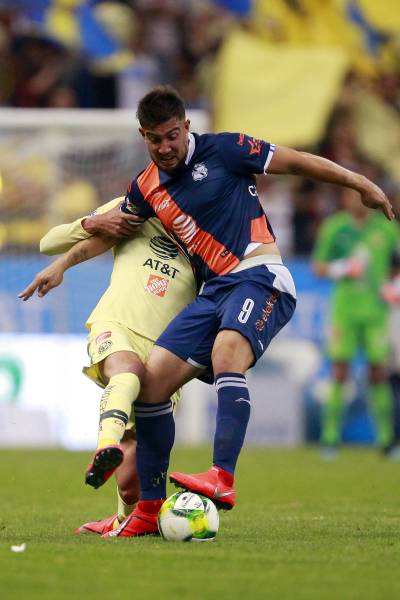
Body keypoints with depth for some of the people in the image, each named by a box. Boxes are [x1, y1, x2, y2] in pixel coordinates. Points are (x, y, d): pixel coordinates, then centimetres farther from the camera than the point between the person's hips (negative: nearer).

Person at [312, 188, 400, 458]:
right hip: (344, 310, -1)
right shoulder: (333, 227, 3)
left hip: (376, 311, 1)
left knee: (378, 373, -1)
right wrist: (340, 268, -13)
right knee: (339, 372, -5)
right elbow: (319, 267, 6)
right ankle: (330, 437, -1)